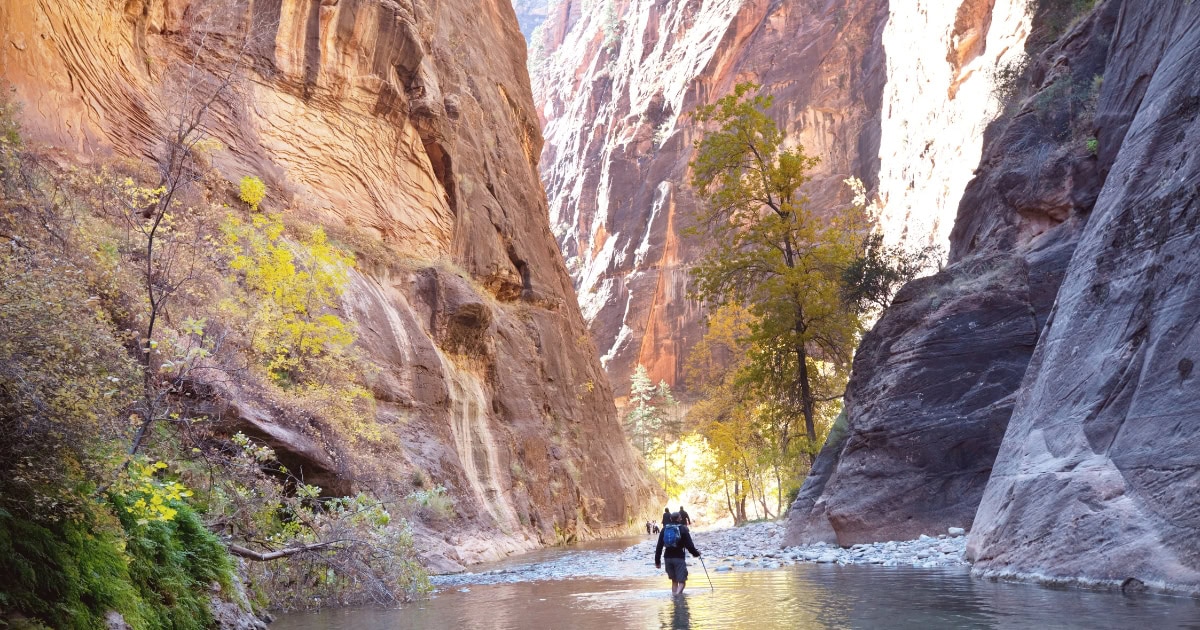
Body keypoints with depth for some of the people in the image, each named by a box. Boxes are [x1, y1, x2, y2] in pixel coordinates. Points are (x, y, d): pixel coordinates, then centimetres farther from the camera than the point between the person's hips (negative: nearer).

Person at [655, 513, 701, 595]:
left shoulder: (665, 529, 6)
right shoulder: (683, 529, -4)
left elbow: (659, 546, 4)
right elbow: (689, 545, -6)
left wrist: (657, 561, 8)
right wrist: (696, 553, 12)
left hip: (668, 557, 4)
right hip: (679, 557, -4)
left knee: (674, 580, 19)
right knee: (682, 581, -4)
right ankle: (678, 594, -26)